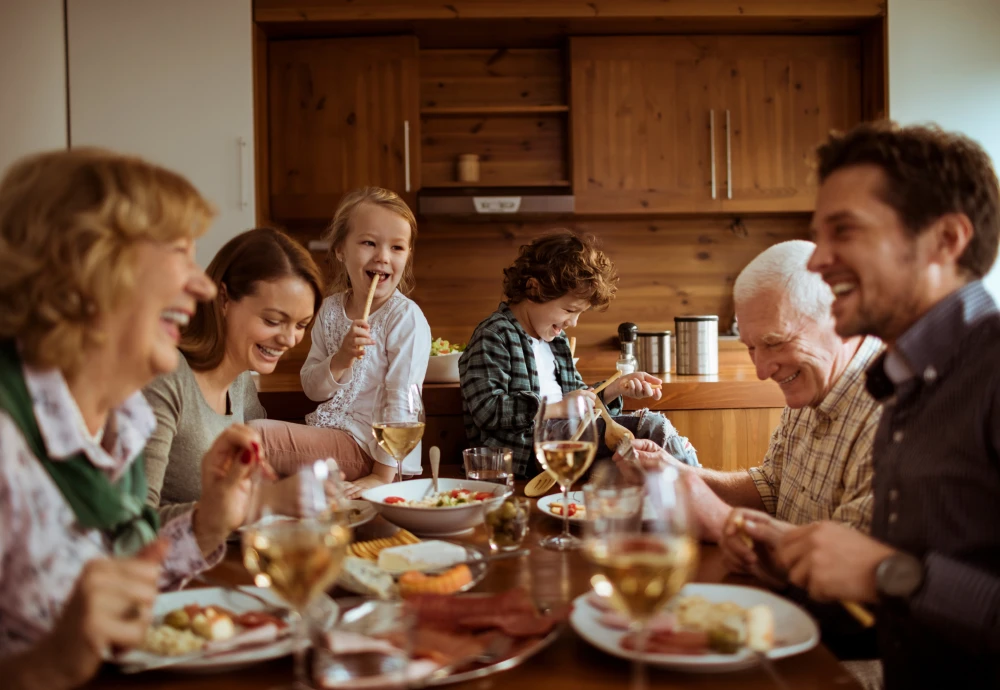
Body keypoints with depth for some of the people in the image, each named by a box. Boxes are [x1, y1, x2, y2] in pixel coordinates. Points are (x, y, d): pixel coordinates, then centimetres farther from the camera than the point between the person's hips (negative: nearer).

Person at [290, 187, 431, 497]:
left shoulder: (406, 318, -14)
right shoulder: (331, 309, 6)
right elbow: (312, 389, 6)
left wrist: (381, 475, -20)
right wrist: (339, 361, -15)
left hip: (368, 444, -7)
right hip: (330, 429, 7)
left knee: (257, 434, -21)